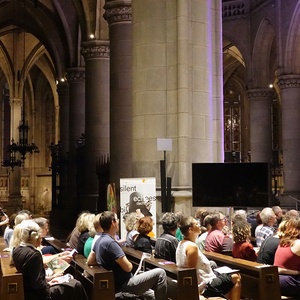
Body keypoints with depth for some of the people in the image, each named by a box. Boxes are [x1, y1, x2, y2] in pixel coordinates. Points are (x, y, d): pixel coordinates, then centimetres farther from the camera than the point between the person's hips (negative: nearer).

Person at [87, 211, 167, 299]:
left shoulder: (99, 240, 5)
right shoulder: (110, 242, -24)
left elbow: (89, 262, 17)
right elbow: (128, 267, -22)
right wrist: (128, 263, 1)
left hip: (117, 284, 10)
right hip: (123, 285, -10)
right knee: (160, 273, -8)